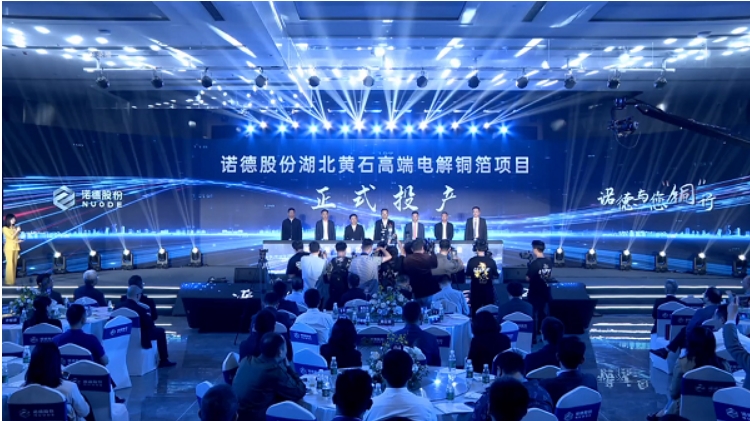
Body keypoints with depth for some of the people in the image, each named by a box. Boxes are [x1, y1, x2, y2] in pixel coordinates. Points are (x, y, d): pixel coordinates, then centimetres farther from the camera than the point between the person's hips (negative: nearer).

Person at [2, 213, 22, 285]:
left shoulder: (15, 227, 13)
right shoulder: (5, 228, -4)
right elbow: (11, 237, -11)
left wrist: (19, 241, -4)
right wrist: (17, 231, -5)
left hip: (16, 247, 6)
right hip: (9, 248, -6)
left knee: (14, 264, 5)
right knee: (10, 264, -8)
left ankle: (13, 280, 8)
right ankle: (9, 281, -6)